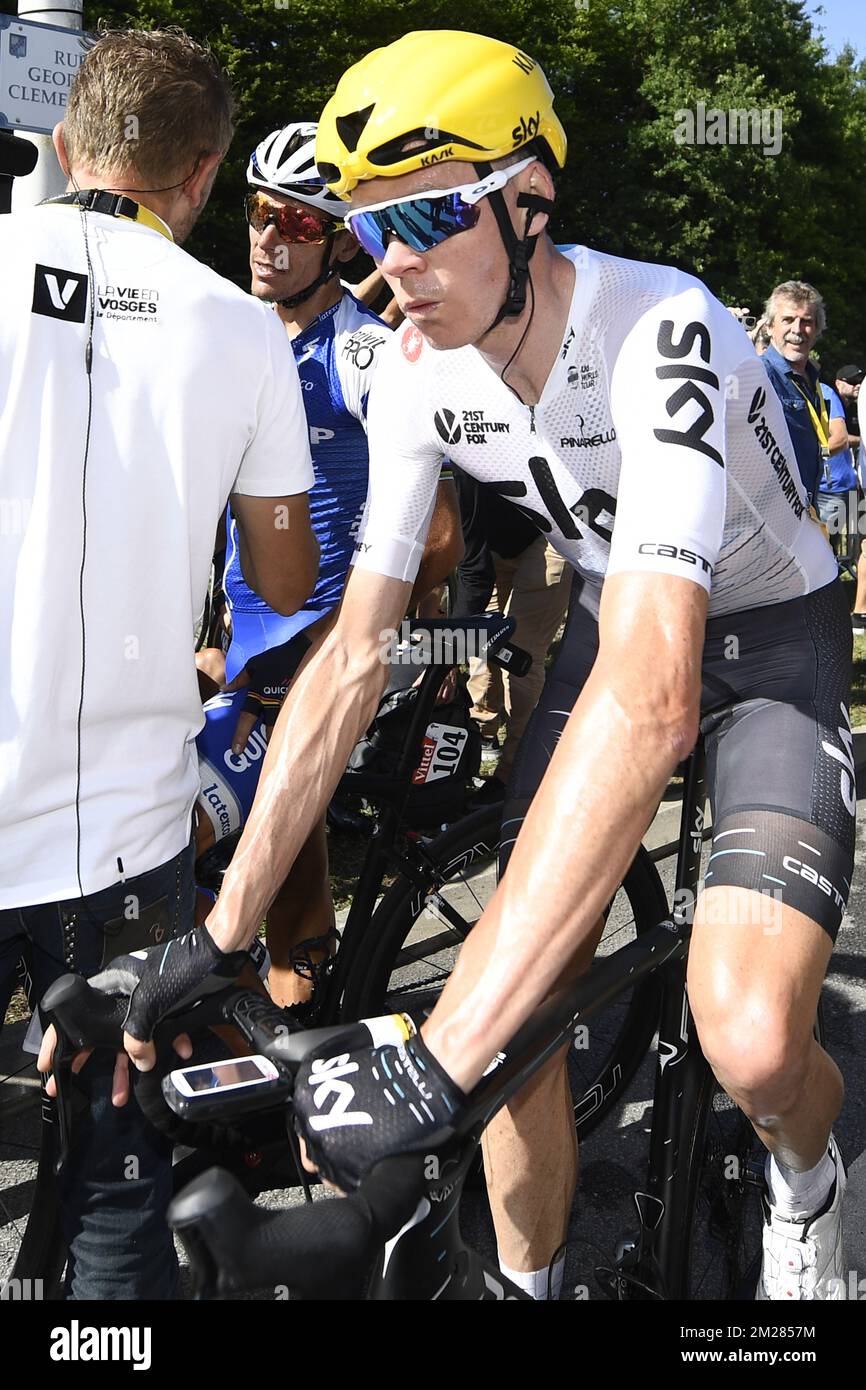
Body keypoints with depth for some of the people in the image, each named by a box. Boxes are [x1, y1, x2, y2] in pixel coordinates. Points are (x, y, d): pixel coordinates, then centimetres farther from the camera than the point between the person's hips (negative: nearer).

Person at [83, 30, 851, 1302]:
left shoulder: (659, 334, -34)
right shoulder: (417, 375, -13)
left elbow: (652, 697, -46)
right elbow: (355, 652, -11)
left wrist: (436, 1056, -51)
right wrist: (218, 938, -16)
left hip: (772, 633, -5)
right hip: (617, 626, 5)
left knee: (750, 1041, -24)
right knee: (526, 1016, -5)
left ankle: (805, 1177, 14)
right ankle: (530, 1281, 21)